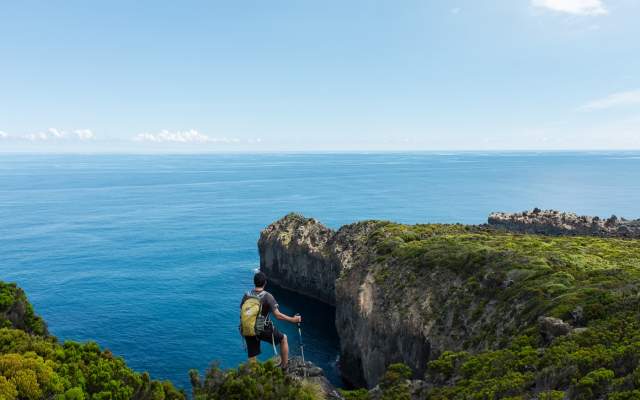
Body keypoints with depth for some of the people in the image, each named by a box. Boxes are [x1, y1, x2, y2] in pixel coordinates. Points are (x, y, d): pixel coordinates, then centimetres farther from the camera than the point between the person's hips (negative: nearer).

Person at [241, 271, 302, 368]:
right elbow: (278, 315, -19)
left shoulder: (246, 296, -3)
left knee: (252, 360, 13)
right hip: (264, 330, -4)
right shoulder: (267, 296, -16)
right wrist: (293, 320, -8)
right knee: (283, 338, 22)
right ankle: (284, 368, 27)